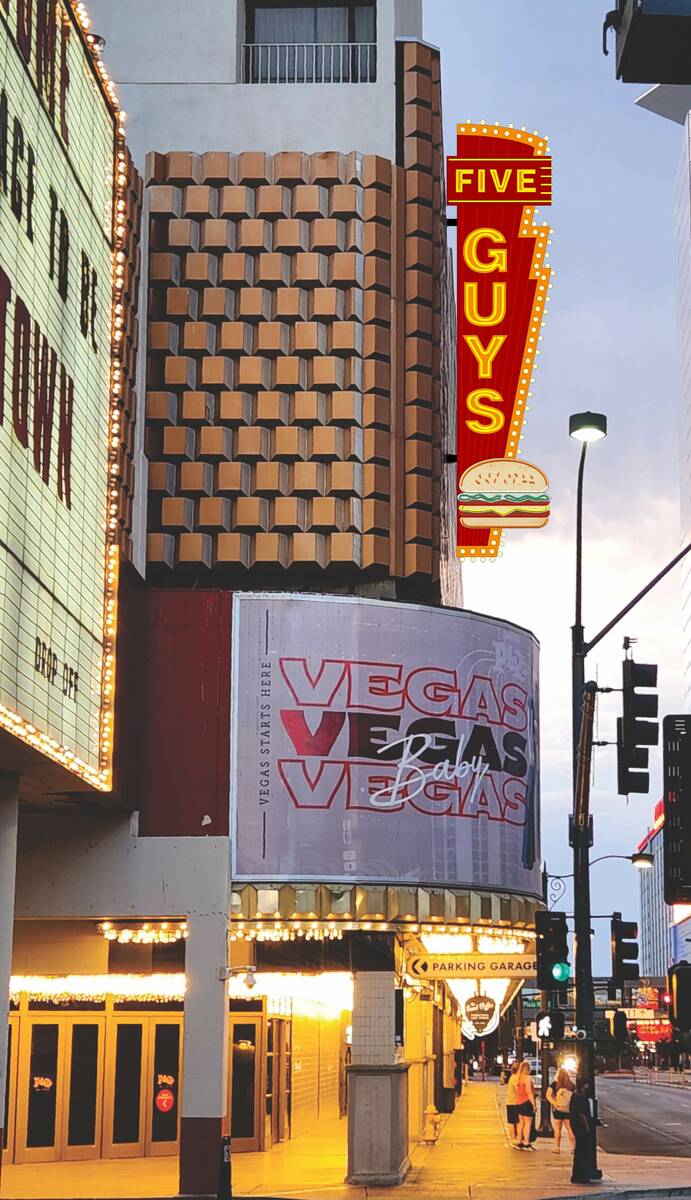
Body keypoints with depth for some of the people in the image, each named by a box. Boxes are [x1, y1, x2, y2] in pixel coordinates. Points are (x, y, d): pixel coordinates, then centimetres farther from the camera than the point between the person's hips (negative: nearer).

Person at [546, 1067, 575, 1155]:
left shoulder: (554, 1084, -6)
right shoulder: (571, 1084, -1)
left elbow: (548, 1095, -14)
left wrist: (554, 1103, -16)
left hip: (557, 1109, -1)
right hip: (568, 1110, 1)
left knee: (557, 1129, 9)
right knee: (570, 1129, 9)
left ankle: (557, 1148, 11)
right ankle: (572, 1148, 8)